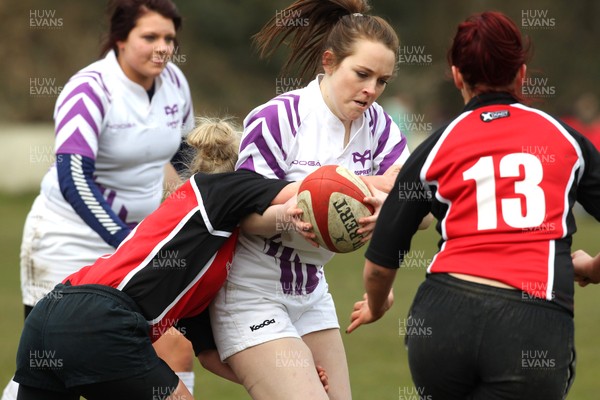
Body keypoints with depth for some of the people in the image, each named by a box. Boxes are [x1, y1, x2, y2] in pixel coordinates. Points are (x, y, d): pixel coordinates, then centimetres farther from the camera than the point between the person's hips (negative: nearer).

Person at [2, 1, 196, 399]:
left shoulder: (174, 82, 0)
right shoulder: (90, 90, -21)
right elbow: (73, 179, -30)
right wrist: (127, 243, -37)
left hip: (140, 236, 6)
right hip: (68, 242, -6)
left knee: (176, 346, -6)